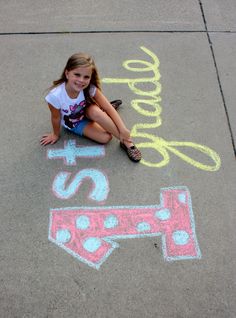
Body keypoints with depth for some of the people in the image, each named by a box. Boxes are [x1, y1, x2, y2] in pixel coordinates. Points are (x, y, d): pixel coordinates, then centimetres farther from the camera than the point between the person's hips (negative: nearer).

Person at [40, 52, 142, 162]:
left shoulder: (90, 88, -29)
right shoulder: (55, 95, -35)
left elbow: (109, 107, -26)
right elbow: (56, 118, -18)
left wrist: (123, 129, -34)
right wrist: (56, 134, -2)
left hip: (86, 113, 2)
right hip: (72, 123, -2)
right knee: (105, 137, -25)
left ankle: (126, 141, -22)